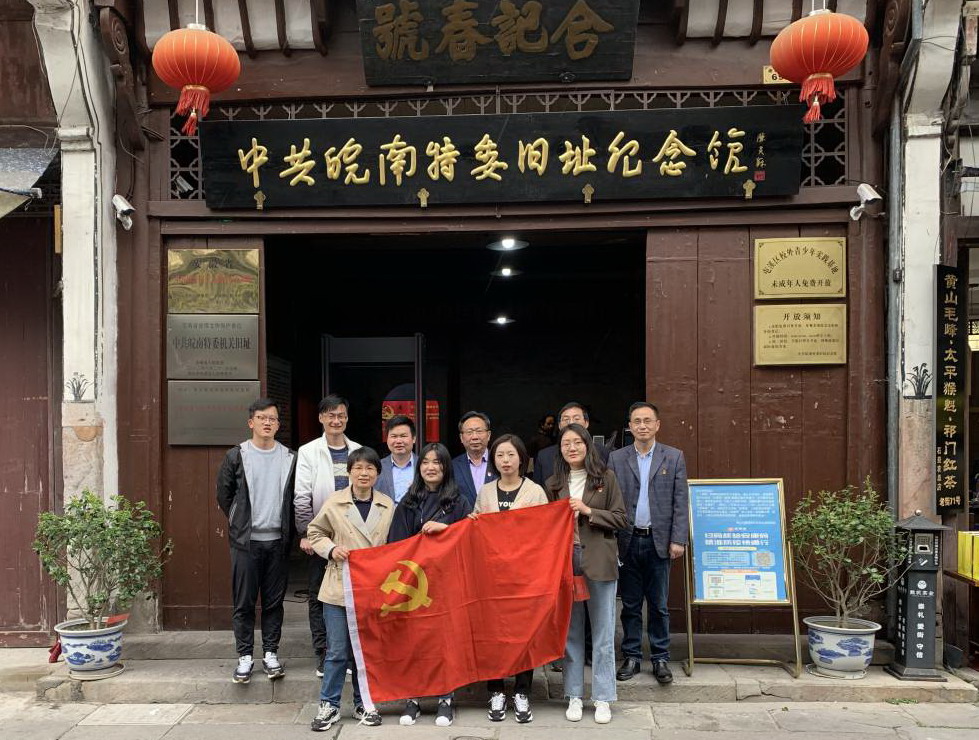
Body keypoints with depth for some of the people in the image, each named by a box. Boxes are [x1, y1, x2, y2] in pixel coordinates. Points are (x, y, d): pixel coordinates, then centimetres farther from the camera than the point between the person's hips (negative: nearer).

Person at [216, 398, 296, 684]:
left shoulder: (289, 458, 5)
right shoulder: (236, 456, 0)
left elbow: (295, 498, 11)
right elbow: (223, 495, 7)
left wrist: (286, 529, 7)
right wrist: (240, 523, 9)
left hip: (277, 541, 2)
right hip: (245, 541, -2)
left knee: (274, 600, 8)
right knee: (244, 601, 2)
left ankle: (270, 653, 18)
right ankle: (245, 655, 13)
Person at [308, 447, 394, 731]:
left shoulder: (388, 505, 2)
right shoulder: (334, 503, -3)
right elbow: (315, 532, 9)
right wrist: (331, 549, -9)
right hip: (339, 588, -2)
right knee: (337, 651, 3)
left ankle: (363, 704, 26)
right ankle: (329, 705, 17)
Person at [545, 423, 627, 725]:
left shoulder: (606, 477, 1)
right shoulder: (553, 484, 8)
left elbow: (621, 518, -2)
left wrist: (588, 511, -12)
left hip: (598, 561, -2)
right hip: (564, 560, 2)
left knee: (602, 632, 5)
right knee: (570, 631, 8)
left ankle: (603, 698, 14)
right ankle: (574, 696, 18)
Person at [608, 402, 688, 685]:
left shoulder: (674, 457, 3)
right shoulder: (616, 458, 3)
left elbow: (680, 502, 1)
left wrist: (678, 540, -6)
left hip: (659, 541, 0)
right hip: (628, 541, 1)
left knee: (659, 605, 7)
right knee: (630, 604, 9)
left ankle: (660, 659, 18)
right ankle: (631, 657, 19)